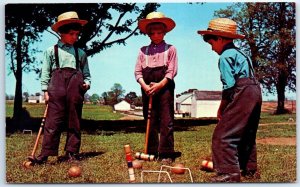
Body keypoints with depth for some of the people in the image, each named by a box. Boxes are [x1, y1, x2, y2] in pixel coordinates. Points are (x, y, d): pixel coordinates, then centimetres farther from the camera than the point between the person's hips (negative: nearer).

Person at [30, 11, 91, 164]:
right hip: (57, 84, -2)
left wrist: (87, 83, 0)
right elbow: (45, 72, 8)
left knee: (74, 122, 3)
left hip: (76, 86, 2)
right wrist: (45, 90, -1)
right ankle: (45, 154, -7)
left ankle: (72, 153, 8)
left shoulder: (80, 53, 19)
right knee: (53, 121, -7)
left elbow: (86, 73, 20)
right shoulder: (51, 51, 13)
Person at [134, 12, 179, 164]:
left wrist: (160, 84, -15)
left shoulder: (170, 49, 6)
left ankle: (166, 153, 1)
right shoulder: (143, 50, 13)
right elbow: (138, 71, 6)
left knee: (166, 121, -4)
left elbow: (172, 71, -2)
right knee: (150, 121, 7)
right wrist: (144, 85, -11)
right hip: (147, 88, 3)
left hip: (165, 87, -3)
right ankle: (151, 152, 14)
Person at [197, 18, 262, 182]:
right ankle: (250, 168, 30)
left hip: (243, 95, -10)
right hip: (255, 92, 10)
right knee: (246, 134, 20)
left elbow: (229, 85, -16)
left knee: (223, 135, -10)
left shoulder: (225, 56, -7)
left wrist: (221, 107, -4)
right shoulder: (239, 53, 21)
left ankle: (229, 173, -13)